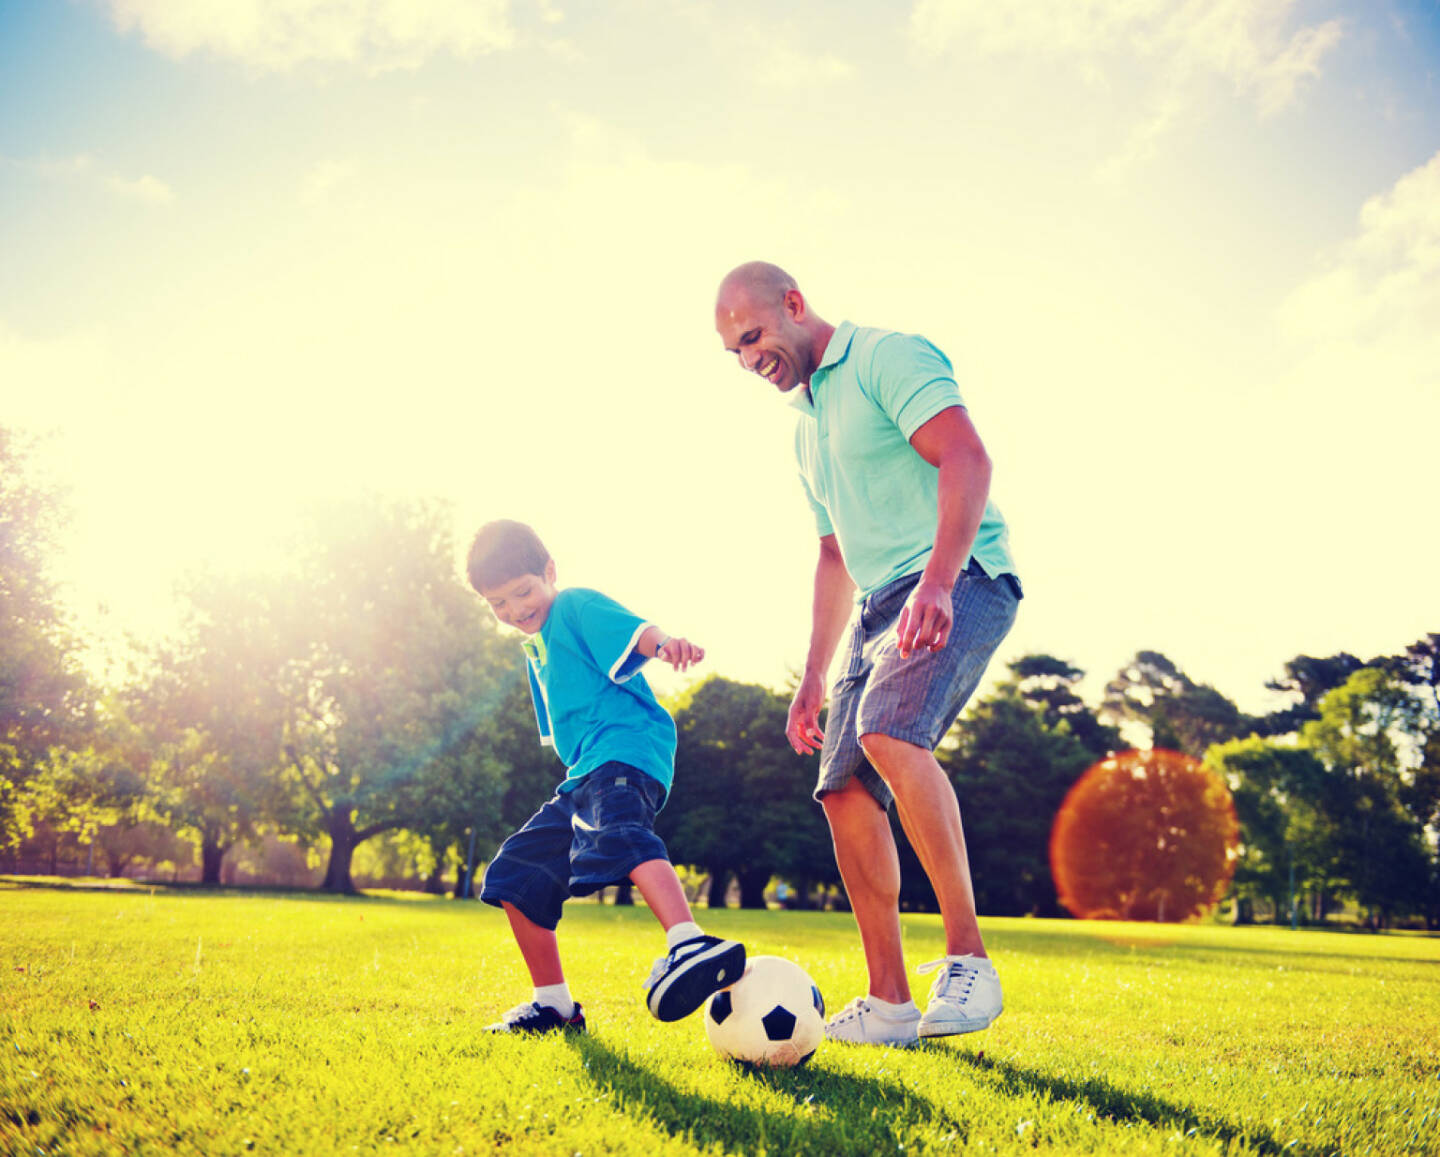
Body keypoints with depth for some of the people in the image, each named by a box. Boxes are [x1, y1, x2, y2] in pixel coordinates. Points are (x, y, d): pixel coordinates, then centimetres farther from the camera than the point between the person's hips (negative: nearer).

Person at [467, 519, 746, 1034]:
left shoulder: (577, 606, -1)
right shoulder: (537, 647, 26)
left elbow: (634, 629, -23)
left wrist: (664, 641, -45)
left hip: (627, 752, -10)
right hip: (584, 776, 10)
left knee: (618, 834, -40)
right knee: (515, 878, 12)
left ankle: (690, 944, -62)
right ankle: (553, 1004, 22)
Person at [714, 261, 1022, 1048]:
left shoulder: (888, 358, -3)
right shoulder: (808, 425, 24)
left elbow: (967, 459, -18)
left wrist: (937, 581, -31)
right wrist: (813, 678, 23)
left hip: (960, 581, -9)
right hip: (881, 603, 9)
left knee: (888, 731, -32)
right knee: (845, 789, -1)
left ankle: (967, 958, -24)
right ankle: (888, 1003, 6)